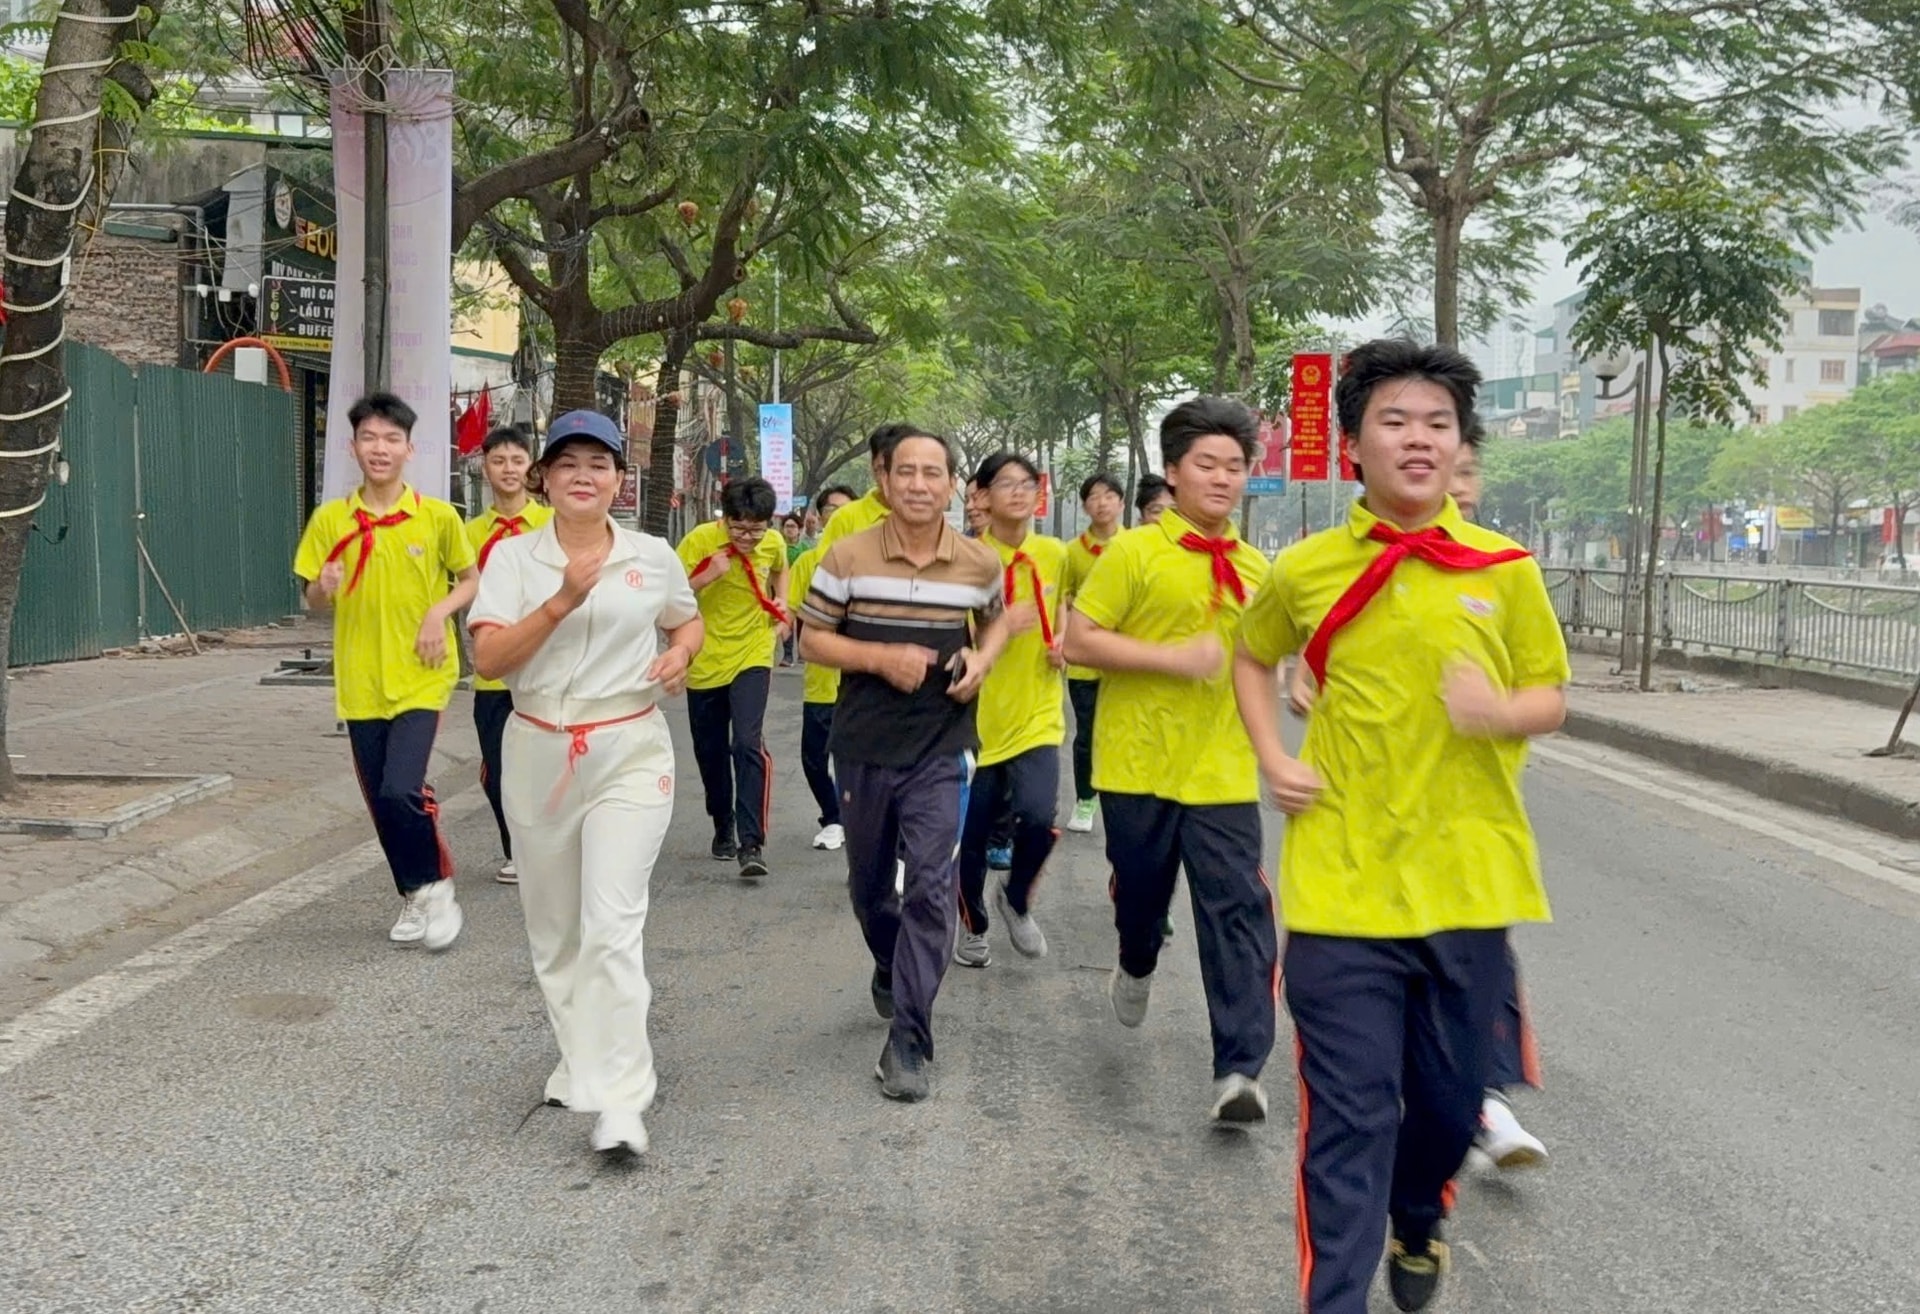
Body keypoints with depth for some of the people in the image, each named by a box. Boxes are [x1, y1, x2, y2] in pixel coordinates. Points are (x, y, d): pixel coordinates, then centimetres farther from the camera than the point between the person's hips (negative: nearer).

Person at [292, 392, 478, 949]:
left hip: (421, 678, -3)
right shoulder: (330, 519, 1)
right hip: (361, 683, 3)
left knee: (400, 791, -17)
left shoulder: (437, 516, -4)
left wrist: (441, 611, -11)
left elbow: (471, 580, 8)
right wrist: (322, 588, -15)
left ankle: (435, 887, 7)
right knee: (380, 799, 9)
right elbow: (312, 602, 8)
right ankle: (415, 897, 29)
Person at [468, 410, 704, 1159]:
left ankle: (620, 1103, -12)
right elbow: (487, 660, -10)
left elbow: (688, 621, 21)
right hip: (538, 755, 2)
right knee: (554, 926, 13)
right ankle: (579, 1057, 33)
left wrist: (680, 654, -2)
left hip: (630, 755, -2)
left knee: (612, 924, -13)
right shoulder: (513, 557, -1)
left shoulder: (654, 557, 2)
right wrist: (560, 602, -21)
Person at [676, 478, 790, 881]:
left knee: (748, 743, -19)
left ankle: (751, 843, -19)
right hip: (705, 661, 1)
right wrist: (707, 576, -30)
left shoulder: (774, 543, -5)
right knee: (710, 752, 12)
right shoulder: (700, 540, -14)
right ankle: (723, 829, 34)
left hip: (751, 657, 0)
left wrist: (781, 605, 4)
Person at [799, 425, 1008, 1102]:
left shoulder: (980, 563, -2)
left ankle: (907, 1040, -6)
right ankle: (893, 969, 48)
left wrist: (982, 659, -3)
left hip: (941, 749, -1)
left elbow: (997, 618, 19)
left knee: (931, 886, -12)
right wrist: (882, 656, -17)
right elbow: (811, 639, -1)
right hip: (864, 747, 1)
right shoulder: (847, 556, -8)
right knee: (868, 882, 17)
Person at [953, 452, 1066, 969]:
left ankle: (1016, 898, 12)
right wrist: (998, 627, -24)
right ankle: (973, 926, 35)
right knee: (973, 832, 8)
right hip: (979, 716, -1)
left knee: (1038, 814, -19)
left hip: (1037, 715, 2)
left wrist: (1062, 647, 1)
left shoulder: (1054, 554, 2)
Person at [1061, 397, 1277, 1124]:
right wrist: (1172, 658, -19)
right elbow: (1077, 640, -12)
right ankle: (1136, 968, 50)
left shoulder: (1254, 567, 9)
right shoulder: (1133, 553, -6)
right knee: (1141, 890, 16)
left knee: (1238, 910, -7)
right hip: (1139, 764, -2)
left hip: (1224, 771, 3)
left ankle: (1239, 1069, -6)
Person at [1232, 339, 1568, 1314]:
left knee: (1449, 1098, 15)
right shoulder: (1306, 569, 0)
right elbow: (1253, 659, 19)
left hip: (1468, 877, 2)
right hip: (1341, 880, -1)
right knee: (1349, 1116, -1)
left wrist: (1504, 711, -14)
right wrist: (1273, 759, 4)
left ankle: (1416, 1220, 47)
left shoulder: (1505, 569, 0)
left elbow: (1550, 697, 9)